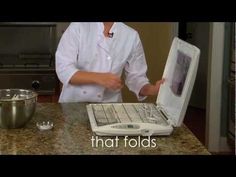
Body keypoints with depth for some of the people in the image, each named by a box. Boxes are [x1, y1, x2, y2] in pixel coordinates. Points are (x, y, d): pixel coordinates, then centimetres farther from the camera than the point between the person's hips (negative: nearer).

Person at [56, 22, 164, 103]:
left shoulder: (131, 36, -1)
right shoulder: (78, 27, -6)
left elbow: (136, 77, 5)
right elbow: (63, 70, -11)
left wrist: (153, 90, -15)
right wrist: (98, 78, -24)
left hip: (109, 106, 1)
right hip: (73, 103, -1)